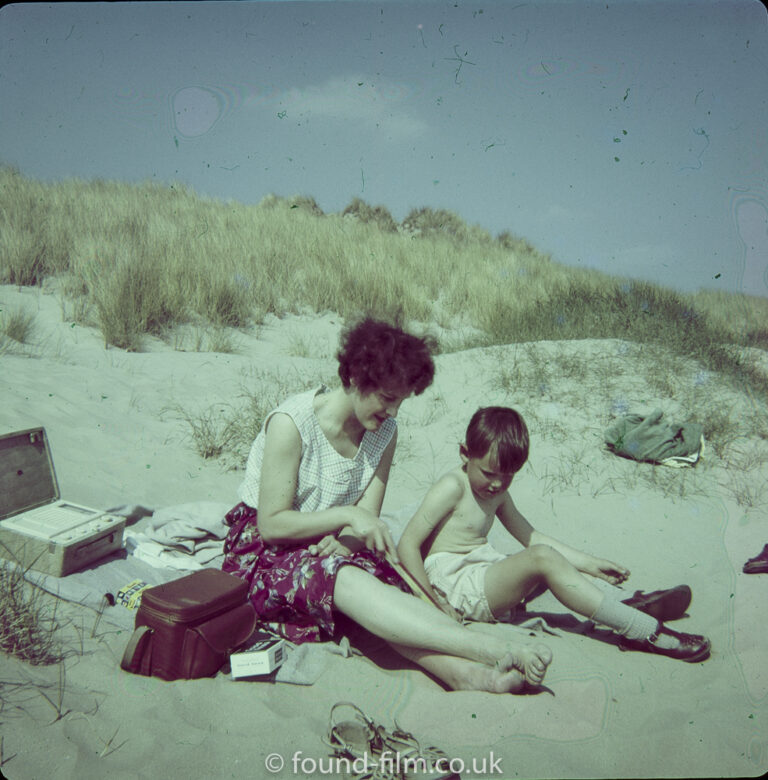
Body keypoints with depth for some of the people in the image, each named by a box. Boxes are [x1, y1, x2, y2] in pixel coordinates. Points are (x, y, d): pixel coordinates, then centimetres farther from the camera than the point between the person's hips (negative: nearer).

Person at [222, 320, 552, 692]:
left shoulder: (385, 431, 0)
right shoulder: (291, 423, -18)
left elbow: (366, 520, -2)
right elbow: (271, 525, -18)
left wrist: (343, 541, -24)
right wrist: (347, 515, -27)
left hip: (330, 551, 6)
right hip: (262, 554, -5)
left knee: (381, 581, -30)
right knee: (345, 578, -36)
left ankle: (465, 671, -51)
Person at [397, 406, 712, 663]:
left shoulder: (497, 494, 14)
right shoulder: (452, 488, -12)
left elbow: (530, 535, 20)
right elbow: (408, 544, -17)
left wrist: (588, 563, 13)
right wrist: (431, 600, -21)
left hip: (485, 576, 10)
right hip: (451, 584, -10)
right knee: (542, 559, -24)